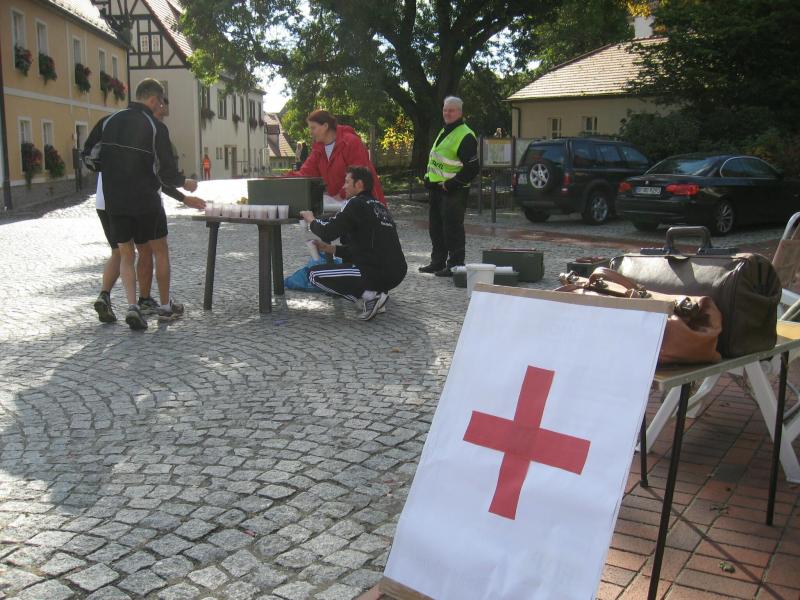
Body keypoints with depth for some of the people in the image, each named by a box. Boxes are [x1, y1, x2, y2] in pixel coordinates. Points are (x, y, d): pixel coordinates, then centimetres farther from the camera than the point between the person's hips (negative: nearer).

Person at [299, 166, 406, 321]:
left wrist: (311, 220, 11)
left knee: (314, 274, 0)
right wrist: (331, 249, 23)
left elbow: (328, 231, -10)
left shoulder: (357, 204, -6)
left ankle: (369, 296, -6)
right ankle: (376, 295, 14)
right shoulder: (380, 206, 19)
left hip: (378, 274, -8)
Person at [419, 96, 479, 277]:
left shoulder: (465, 136, -14)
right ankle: (438, 261, 26)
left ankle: (455, 265, 1)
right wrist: (428, 179, 13)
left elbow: (472, 167, -19)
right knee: (435, 227, 15)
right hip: (436, 189, 9)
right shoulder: (444, 132, 16)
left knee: (452, 229, -6)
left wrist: (450, 184, -19)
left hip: (453, 192, -9)